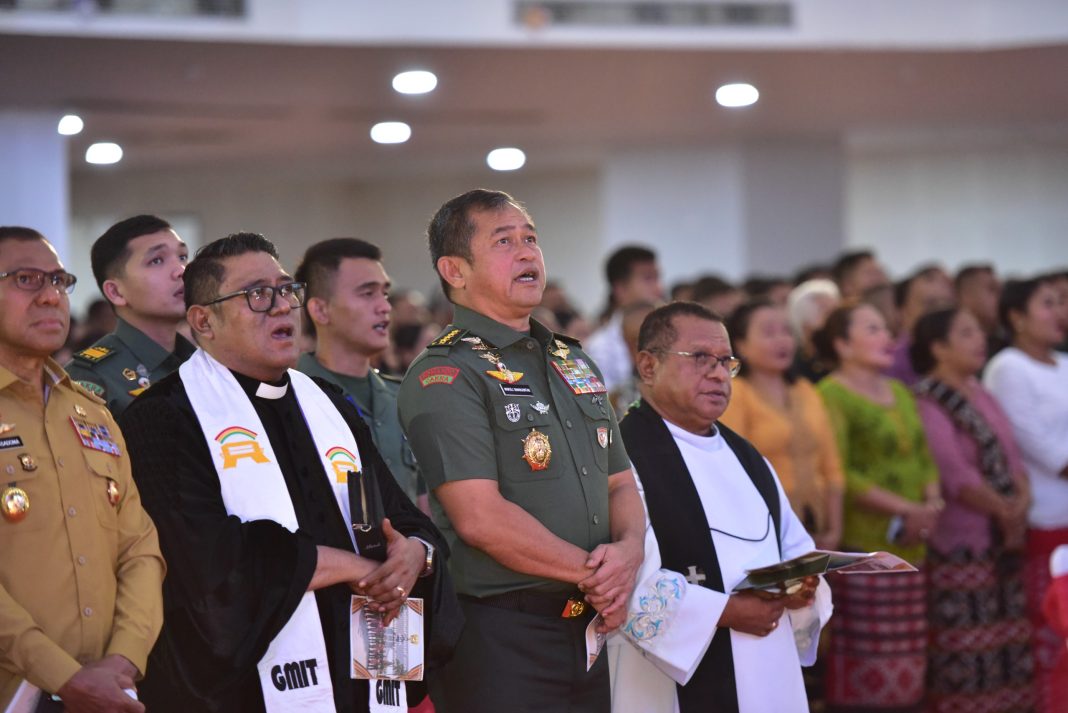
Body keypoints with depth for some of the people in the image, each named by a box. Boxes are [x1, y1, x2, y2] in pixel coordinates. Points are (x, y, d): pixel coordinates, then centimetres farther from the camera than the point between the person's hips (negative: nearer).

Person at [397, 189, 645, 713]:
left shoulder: (576, 364, 17)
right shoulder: (444, 376, -10)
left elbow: (621, 484, 18)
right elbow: (481, 517, -19)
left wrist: (629, 550, -4)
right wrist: (593, 573, -12)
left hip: (588, 629, 8)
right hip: (498, 640, -8)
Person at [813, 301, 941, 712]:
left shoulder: (900, 392, 18)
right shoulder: (831, 395, -7)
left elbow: (925, 459, 20)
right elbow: (838, 474, -16)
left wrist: (931, 504, -1)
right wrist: (906, 509, -16)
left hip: (909, 547, 8)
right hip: (860, 543, -7)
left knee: (910, 659, 7)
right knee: (859, 661, -7)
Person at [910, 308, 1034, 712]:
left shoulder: (981, 395, 13)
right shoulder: (927, 403, -11)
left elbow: (1008, 454, 11)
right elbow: (954, 473, -17)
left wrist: (1022, 498, -7)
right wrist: (1004, 511, -13)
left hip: (1003, 544, 8)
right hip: (958, 547, -8)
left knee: (1009, 650, 11)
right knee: (960, 658, -6)